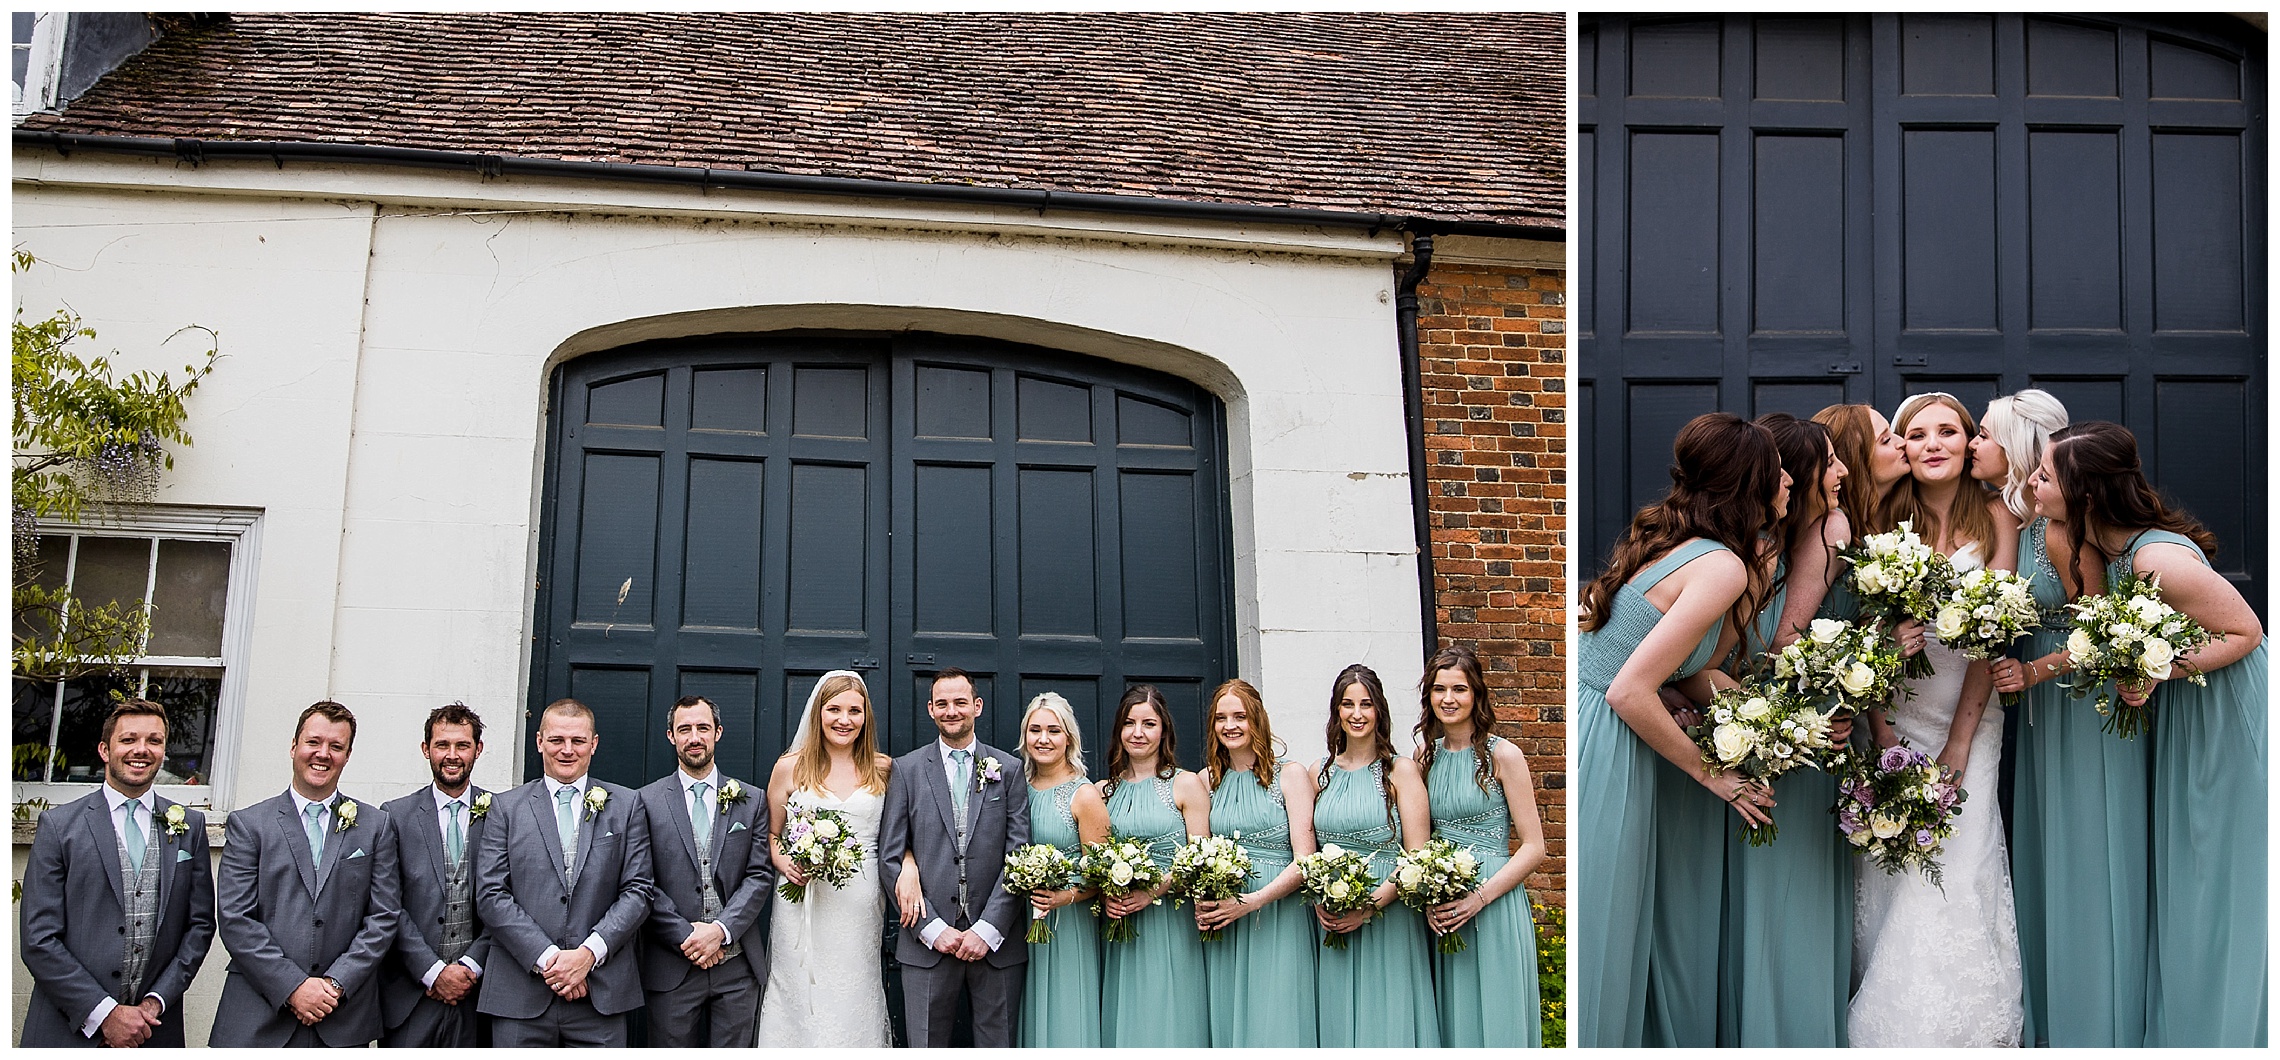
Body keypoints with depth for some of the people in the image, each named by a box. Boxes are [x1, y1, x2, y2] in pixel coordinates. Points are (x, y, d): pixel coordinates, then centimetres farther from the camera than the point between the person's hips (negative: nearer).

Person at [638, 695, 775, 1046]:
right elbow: (644, 883, -2)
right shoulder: (647, 801, 3)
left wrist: (721, 930, -11)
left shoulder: (751, 801, 9)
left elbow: (760, 875, 2)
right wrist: (686, 936, -11)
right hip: (672, 967, -1)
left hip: (737, 966, 1)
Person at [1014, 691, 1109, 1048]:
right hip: (1024, 925, 5)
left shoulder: (1084, 795, -8)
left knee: (1067, 1024, -2)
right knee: (1032, 1019, 10)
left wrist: (1067, 897, -25)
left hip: (1069, 928, -5)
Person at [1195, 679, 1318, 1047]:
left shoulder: (1289, 775, 0)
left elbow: (1304, 860, -6)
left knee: (1276, 1024, -5)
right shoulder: (1208, 780, 12)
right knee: (1226, 1022, 5)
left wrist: (1252, 901, -16)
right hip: (1222, 927, 4)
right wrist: (1199, 901, -3)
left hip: (1278, 917, -4)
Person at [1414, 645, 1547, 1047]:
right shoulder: (1425, 755, 8)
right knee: (1451, 1020, 9)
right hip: (1439, 909, 4)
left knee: (1495, 1021, 1)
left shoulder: (1503, 755, -7)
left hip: (1494, 907, -4)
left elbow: (1534, 848, -8)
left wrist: (1478, 898, -17)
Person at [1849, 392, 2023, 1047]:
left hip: (1969, 715, -1)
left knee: (1956, 870, -10)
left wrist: (1958, 744, -13)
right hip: (1896, 712, 1)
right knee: (1890, 871, -5)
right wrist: (1883, 736, -11)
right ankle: (1885, 1025, 7)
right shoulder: (1888, 519, 2)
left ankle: (1959, 1028, 5)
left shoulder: (1994, 516, -1)